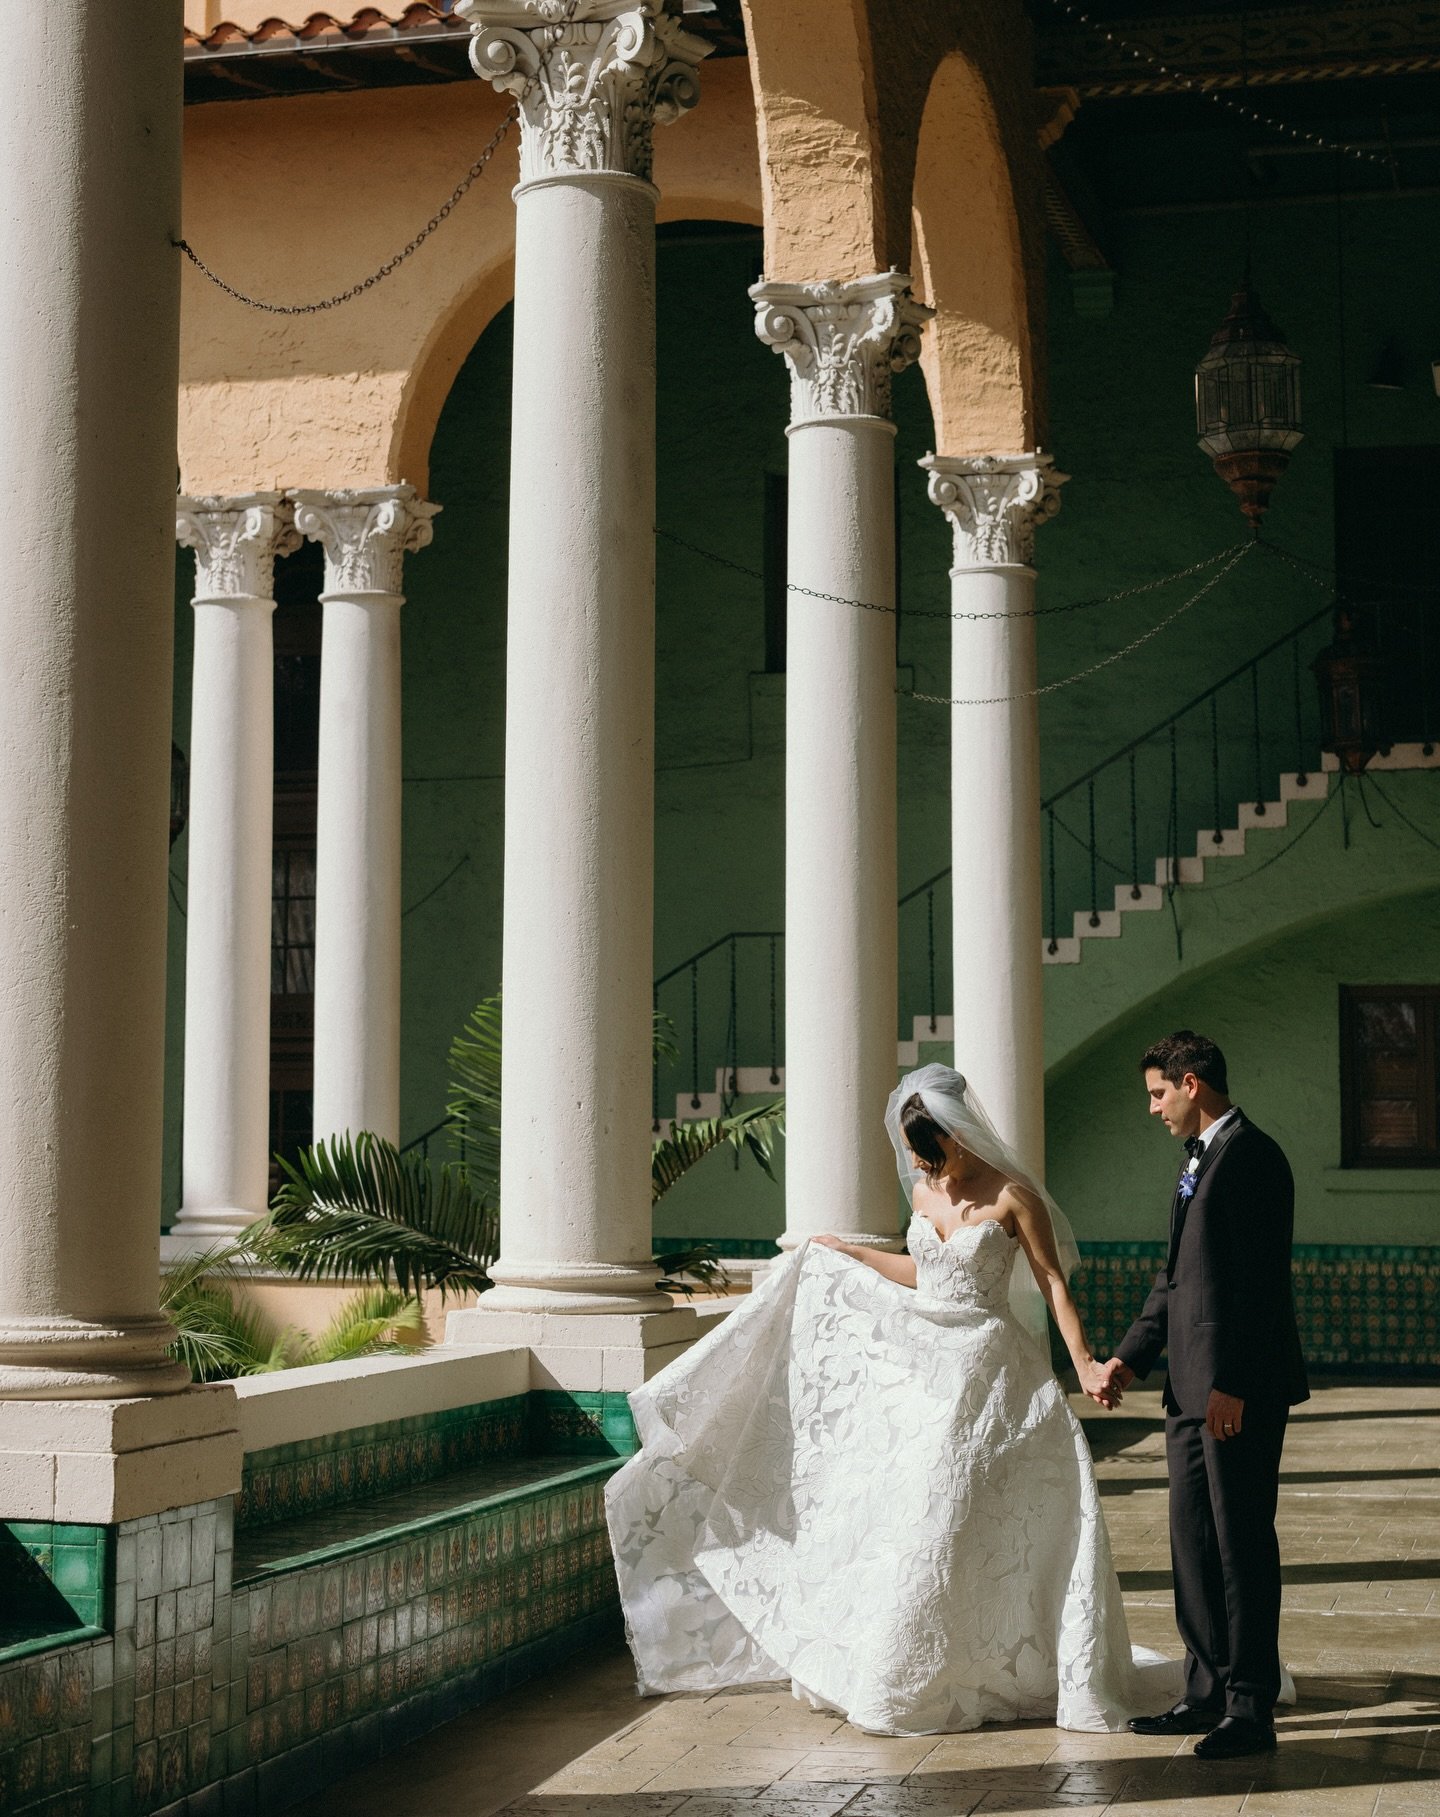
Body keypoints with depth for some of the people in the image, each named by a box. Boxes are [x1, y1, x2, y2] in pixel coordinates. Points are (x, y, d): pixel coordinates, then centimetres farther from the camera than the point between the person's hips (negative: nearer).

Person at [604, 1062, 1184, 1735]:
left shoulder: (1012, 1195, -11)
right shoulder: (923, 1192, 8)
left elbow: (1053, 1282, -10)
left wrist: (1084, 1365, -19)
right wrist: (844, 1254, 29)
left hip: (987, 1371, -6)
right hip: (922, 1371, 6)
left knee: (967, 1523, -6)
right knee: (907, 1518, 6)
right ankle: (915, 1675, 17)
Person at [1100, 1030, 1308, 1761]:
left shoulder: (1252, 1157, -13)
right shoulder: (1200, 1159, 18)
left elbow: (1259, 1282, -19)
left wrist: (1232, 1387, -22)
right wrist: (1131, 1356, 15)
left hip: (1241, 1393, -10)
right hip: (1193, 1390, 10)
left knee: (1242, 1543, -4)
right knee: (1194, 1542, 13)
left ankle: (1250, 1709, 3)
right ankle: (1208, 1693, 21)